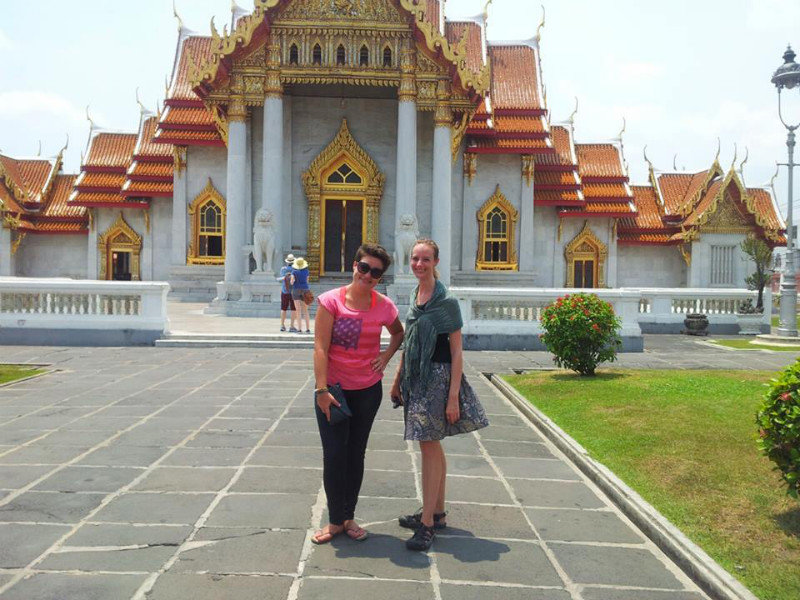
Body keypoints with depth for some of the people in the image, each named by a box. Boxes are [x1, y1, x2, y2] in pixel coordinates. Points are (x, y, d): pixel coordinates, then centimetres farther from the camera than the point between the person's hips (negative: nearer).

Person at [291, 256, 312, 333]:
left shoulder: (294, 271, -7)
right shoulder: (306, 270, 2)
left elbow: (292, 282, -12)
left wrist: (292, 282, 9)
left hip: (296, 290, -2)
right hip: (305, 290, 2)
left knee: (299, 311, -2)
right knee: (306, 311, 9)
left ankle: (300, 329, -7)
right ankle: (308, 329, 5)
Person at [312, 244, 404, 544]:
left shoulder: (384, 306, -3)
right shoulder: (331, 300, -11)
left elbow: (399, 333, 18)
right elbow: (320, 348, -14)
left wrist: (386, 356, 0)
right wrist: (321, 390, -20)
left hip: (368, 390, 2)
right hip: (333, 388, -2)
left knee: (356, 454, 12)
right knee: (333, 455, 1)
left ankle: (349, 517, 26)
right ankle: (335, 520, 17)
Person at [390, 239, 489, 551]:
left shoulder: (447, 300, -12)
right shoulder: (414, 295, 9)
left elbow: (456, 352, -13)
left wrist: (453, 396, -17)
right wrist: (398, 379, 17)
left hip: (437, 376, -7)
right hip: (416, 377, 7)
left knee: (429, 445, -6)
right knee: (432, 445, 14)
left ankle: (427, 523, 3)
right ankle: (437, 513, 26)